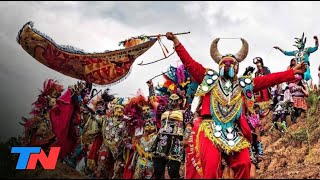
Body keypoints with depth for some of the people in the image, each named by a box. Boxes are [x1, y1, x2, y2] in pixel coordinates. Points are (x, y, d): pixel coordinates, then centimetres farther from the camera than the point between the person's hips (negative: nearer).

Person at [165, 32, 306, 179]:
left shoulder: (244, 84, 21)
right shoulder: (209, 78, 17)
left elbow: (269, 79, 17)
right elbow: (189, 62, 14)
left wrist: (293, 72, 12)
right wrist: (176, 41, 9)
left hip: (235, 133, 2)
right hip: (211, 130, -2)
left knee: (244, 164, -12)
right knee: (210, 166, -21)